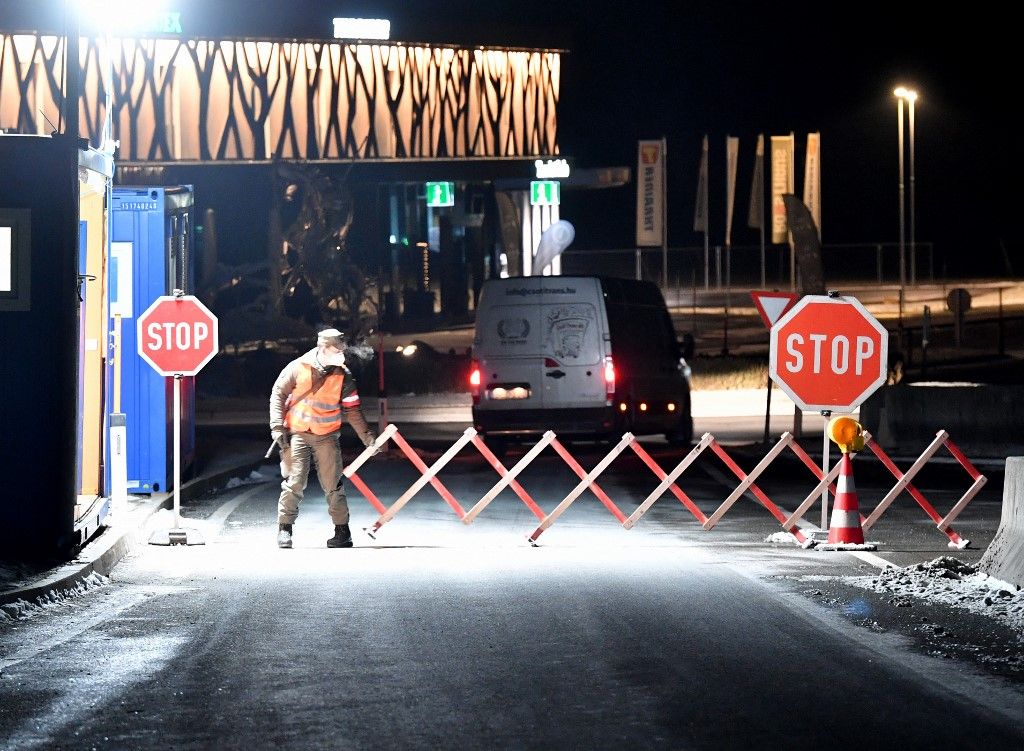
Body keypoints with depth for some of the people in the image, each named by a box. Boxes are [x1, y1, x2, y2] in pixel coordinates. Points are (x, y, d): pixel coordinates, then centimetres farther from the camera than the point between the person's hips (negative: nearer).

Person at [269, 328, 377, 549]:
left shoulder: (343, 376, -2)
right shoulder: (298, 368, -7)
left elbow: (352, 409, 4)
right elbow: (278, 394, 1)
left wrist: (366, 435, -2)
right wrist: (277, 426, -5)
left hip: (327, 437, 1)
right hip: (297, 433, -1)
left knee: (332, 485, -1)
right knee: (294, 482, -7)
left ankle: (342, 531, 8)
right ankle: (285, 529, 5)